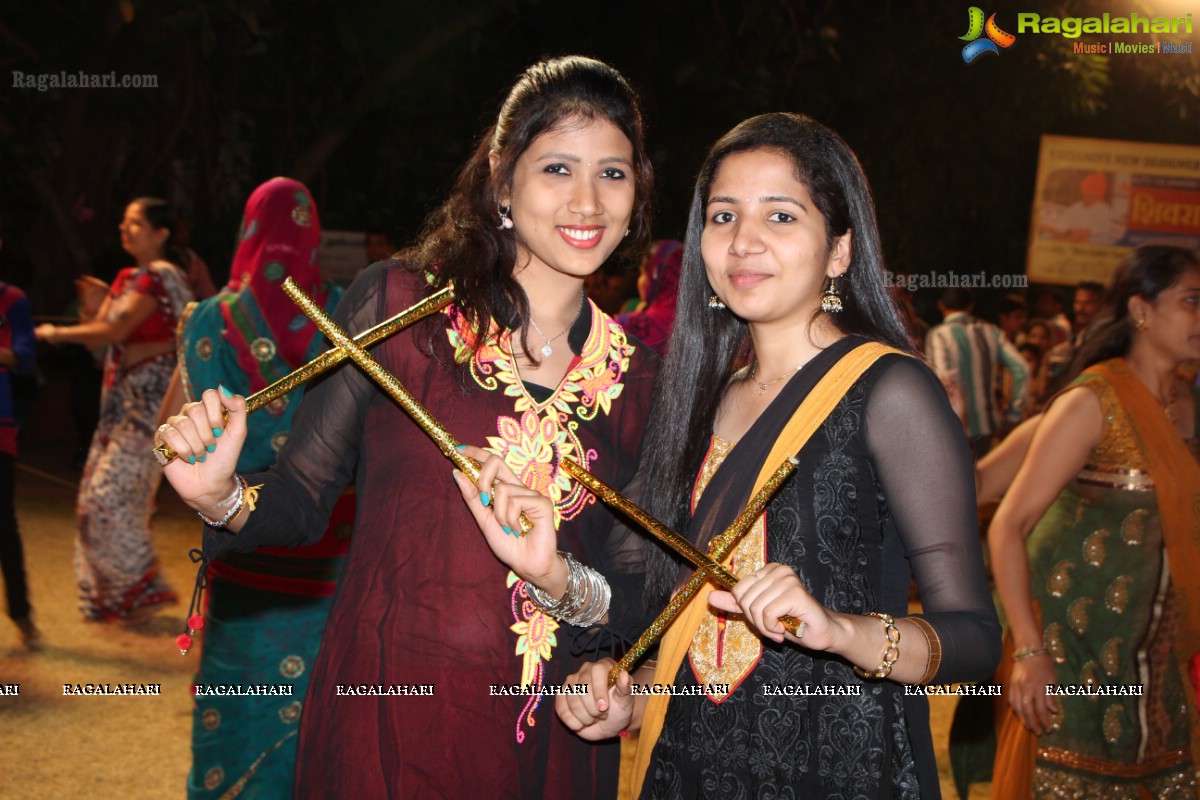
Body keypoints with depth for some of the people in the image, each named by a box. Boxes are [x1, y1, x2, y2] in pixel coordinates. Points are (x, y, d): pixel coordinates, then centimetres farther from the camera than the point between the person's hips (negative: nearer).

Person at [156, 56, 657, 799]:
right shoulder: (397, 300, -7)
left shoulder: (638, 373, 1)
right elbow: (303, 500, -4)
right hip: (384, 708, -2)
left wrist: (563, 584, -18)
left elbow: (632, 586, 2)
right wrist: (224, 499, -24)